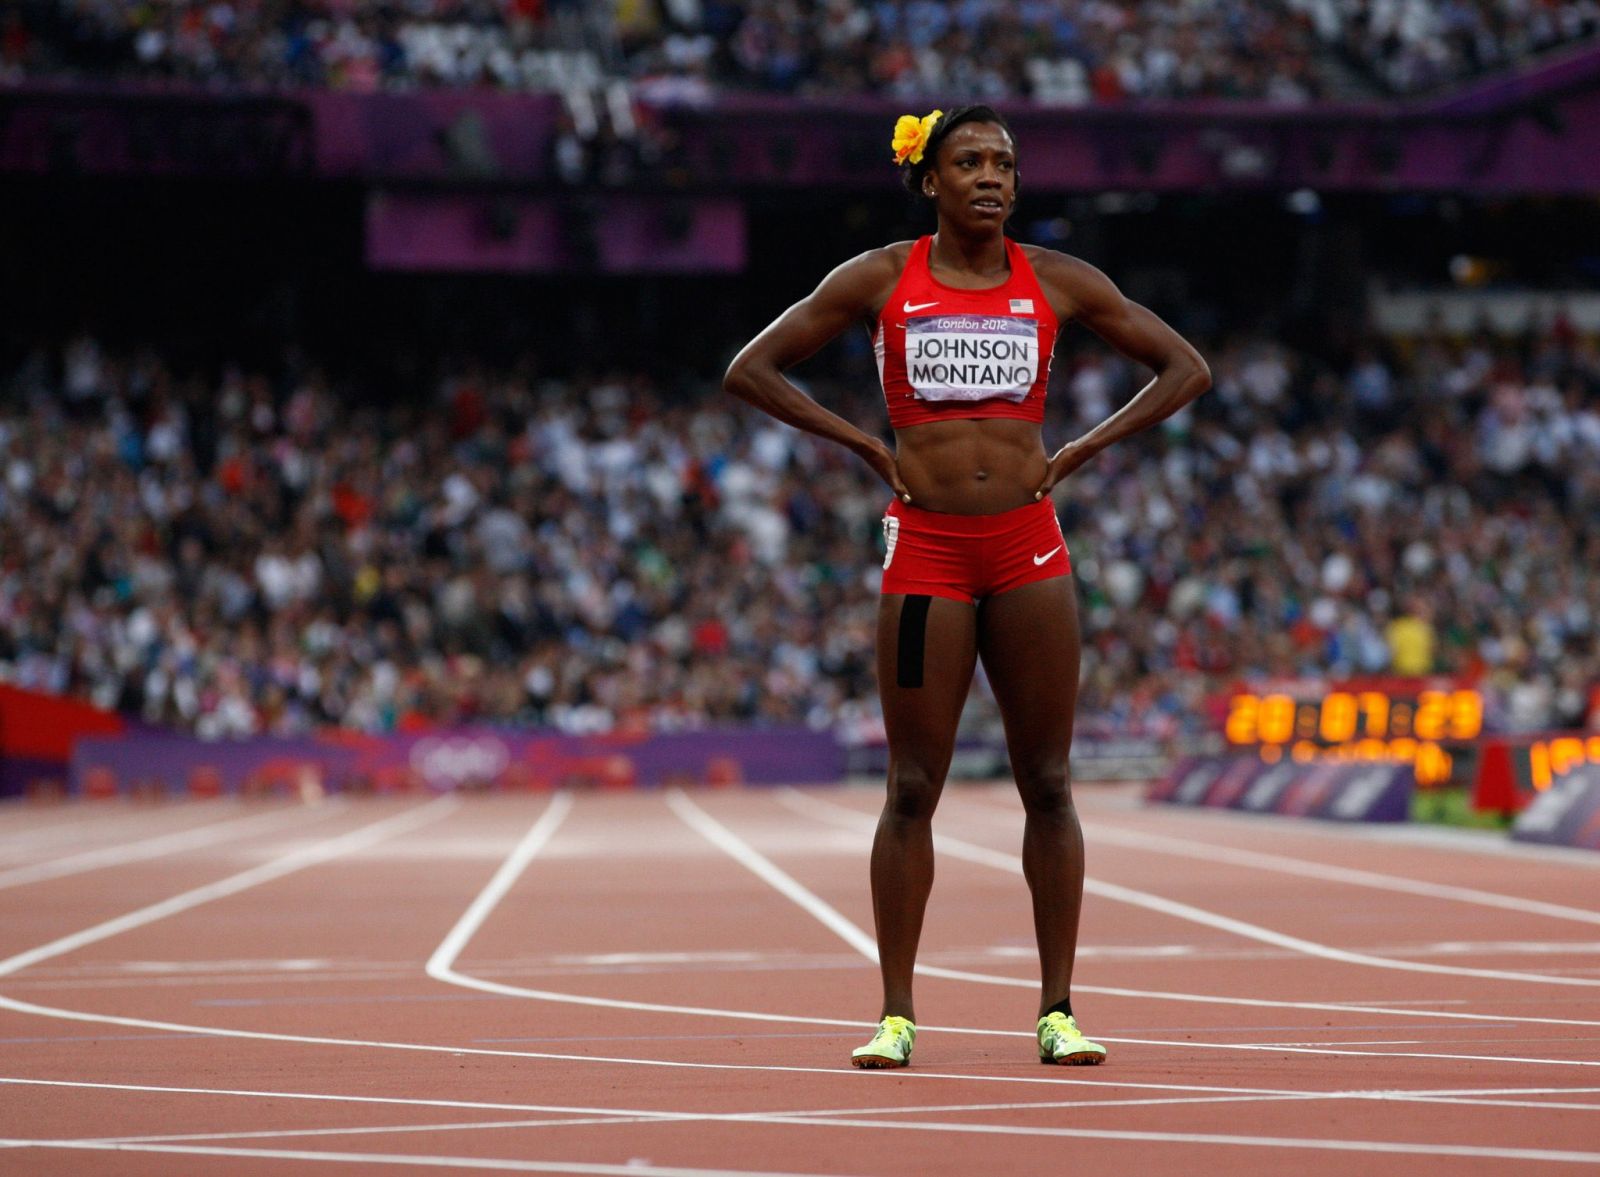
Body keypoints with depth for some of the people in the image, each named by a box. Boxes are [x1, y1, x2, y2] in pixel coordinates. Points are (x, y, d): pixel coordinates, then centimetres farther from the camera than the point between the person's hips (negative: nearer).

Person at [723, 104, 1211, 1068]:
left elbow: (1186, 369, 12)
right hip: (926, 552, -1)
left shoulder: (1058, 283, 6)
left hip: (1030, 548, 1)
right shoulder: (880, 280, 3)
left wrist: (1080, 454, 3)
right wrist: (867, 447, 0)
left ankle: (1058, 1010, 7)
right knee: (914, 789, 0)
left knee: (1048, 785, 2)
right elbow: (751, 371, 6)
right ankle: (898, 1013, 5)